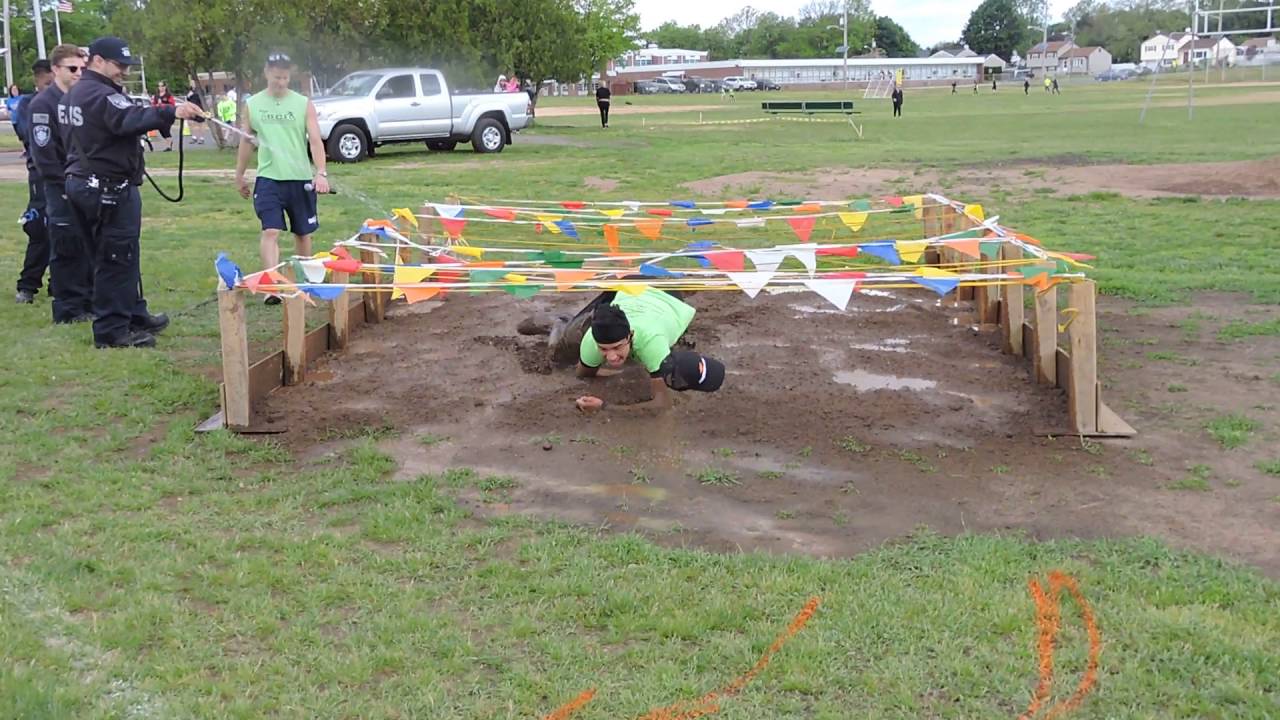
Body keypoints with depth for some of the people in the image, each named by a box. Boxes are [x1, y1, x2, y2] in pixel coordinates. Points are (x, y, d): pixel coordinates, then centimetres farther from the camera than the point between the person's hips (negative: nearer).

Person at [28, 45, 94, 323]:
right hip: (62, 190, -6)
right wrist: (64, 186, -14)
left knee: (92, 246, 9)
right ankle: (68, 308, 6)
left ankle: (91, 301, 19)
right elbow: (43, 153, -13)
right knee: (67, 248, -2)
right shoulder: (43, 104, -9)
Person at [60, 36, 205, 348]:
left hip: (81, 181, 11)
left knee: (116, 257, 18)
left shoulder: (73, 94, 17)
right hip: (110, 188, -11)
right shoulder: (101, 95, -17)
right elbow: (130, 120, -34)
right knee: (117, 259, -5)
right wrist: (171, 112, -45)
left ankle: (135, 315, 29)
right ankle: (112, 331, -2)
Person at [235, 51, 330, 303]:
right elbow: (246, 142, 14)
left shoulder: (303, 104, 0)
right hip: (268, 178, 0)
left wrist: (321, 173, -18)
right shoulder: (253, 105, 4)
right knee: (270, 231, -13)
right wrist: (239, 176, 18)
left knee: (302, 232, 11)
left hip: (300, 178, 0)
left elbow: (315, 141, -5)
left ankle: (304, 280, 27)